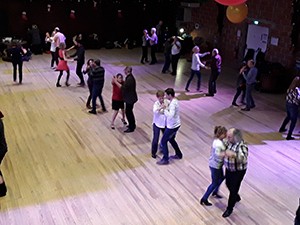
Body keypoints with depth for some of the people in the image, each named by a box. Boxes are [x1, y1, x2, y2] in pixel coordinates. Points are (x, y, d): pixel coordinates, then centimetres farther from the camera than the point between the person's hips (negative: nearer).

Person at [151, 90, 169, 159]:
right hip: (157, 124, -4)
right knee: (155, 139, -1)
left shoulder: (166, 101, -7)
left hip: (165, 123, 4)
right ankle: (153, 152, 19)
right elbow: (155, 111, -37)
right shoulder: (156, 104, -18)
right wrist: (161, 107, -55)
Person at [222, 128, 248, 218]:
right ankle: (236, 197, 55)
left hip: (238, 171, -7)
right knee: (228, 184, 25)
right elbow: (226, 148, 17)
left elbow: (244, 158, -44)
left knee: (233, 189, 6)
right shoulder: (229, 142, -7)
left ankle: (229, 208, 26)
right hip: (229, 169, 8)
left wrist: (233, 154, -56)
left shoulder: (242, 146, -29)